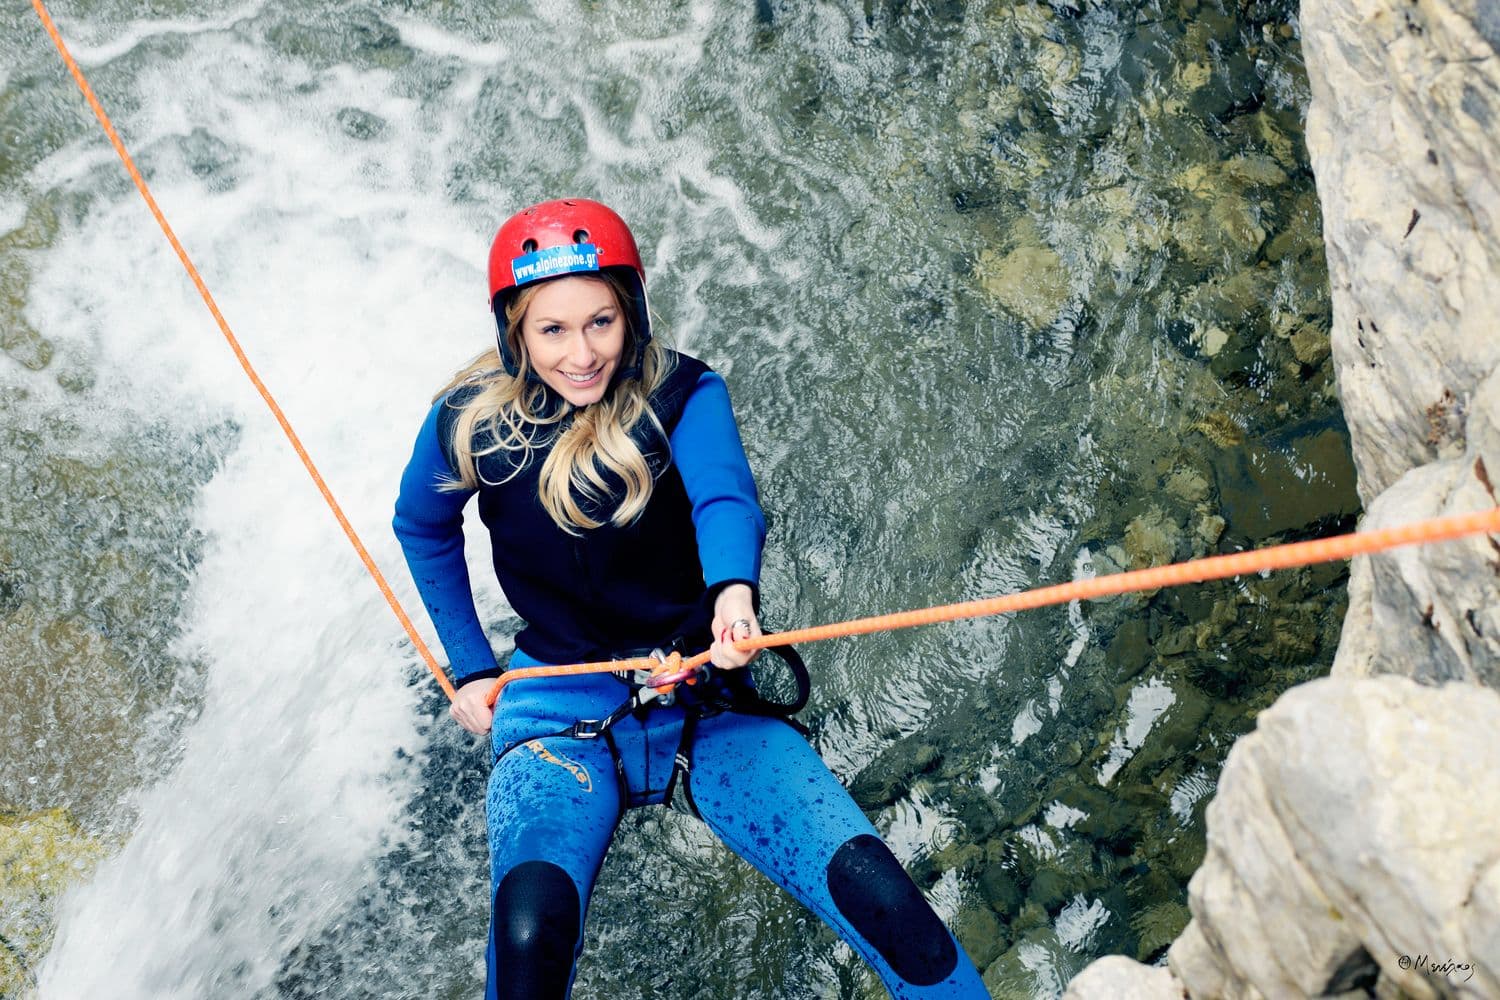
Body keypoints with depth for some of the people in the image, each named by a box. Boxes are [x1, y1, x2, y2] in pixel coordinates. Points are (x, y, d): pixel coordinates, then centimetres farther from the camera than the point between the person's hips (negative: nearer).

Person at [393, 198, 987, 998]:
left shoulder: (683, 395, -7)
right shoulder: (470, 422, -2)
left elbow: (724, 495, -27)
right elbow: (422, 528, 18)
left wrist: (733, 591, -50)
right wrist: (470, 669, 12)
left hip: (702, 695, 0)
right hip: (559, 711, 1)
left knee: (883, 903, -20)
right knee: (529, 933, -31)